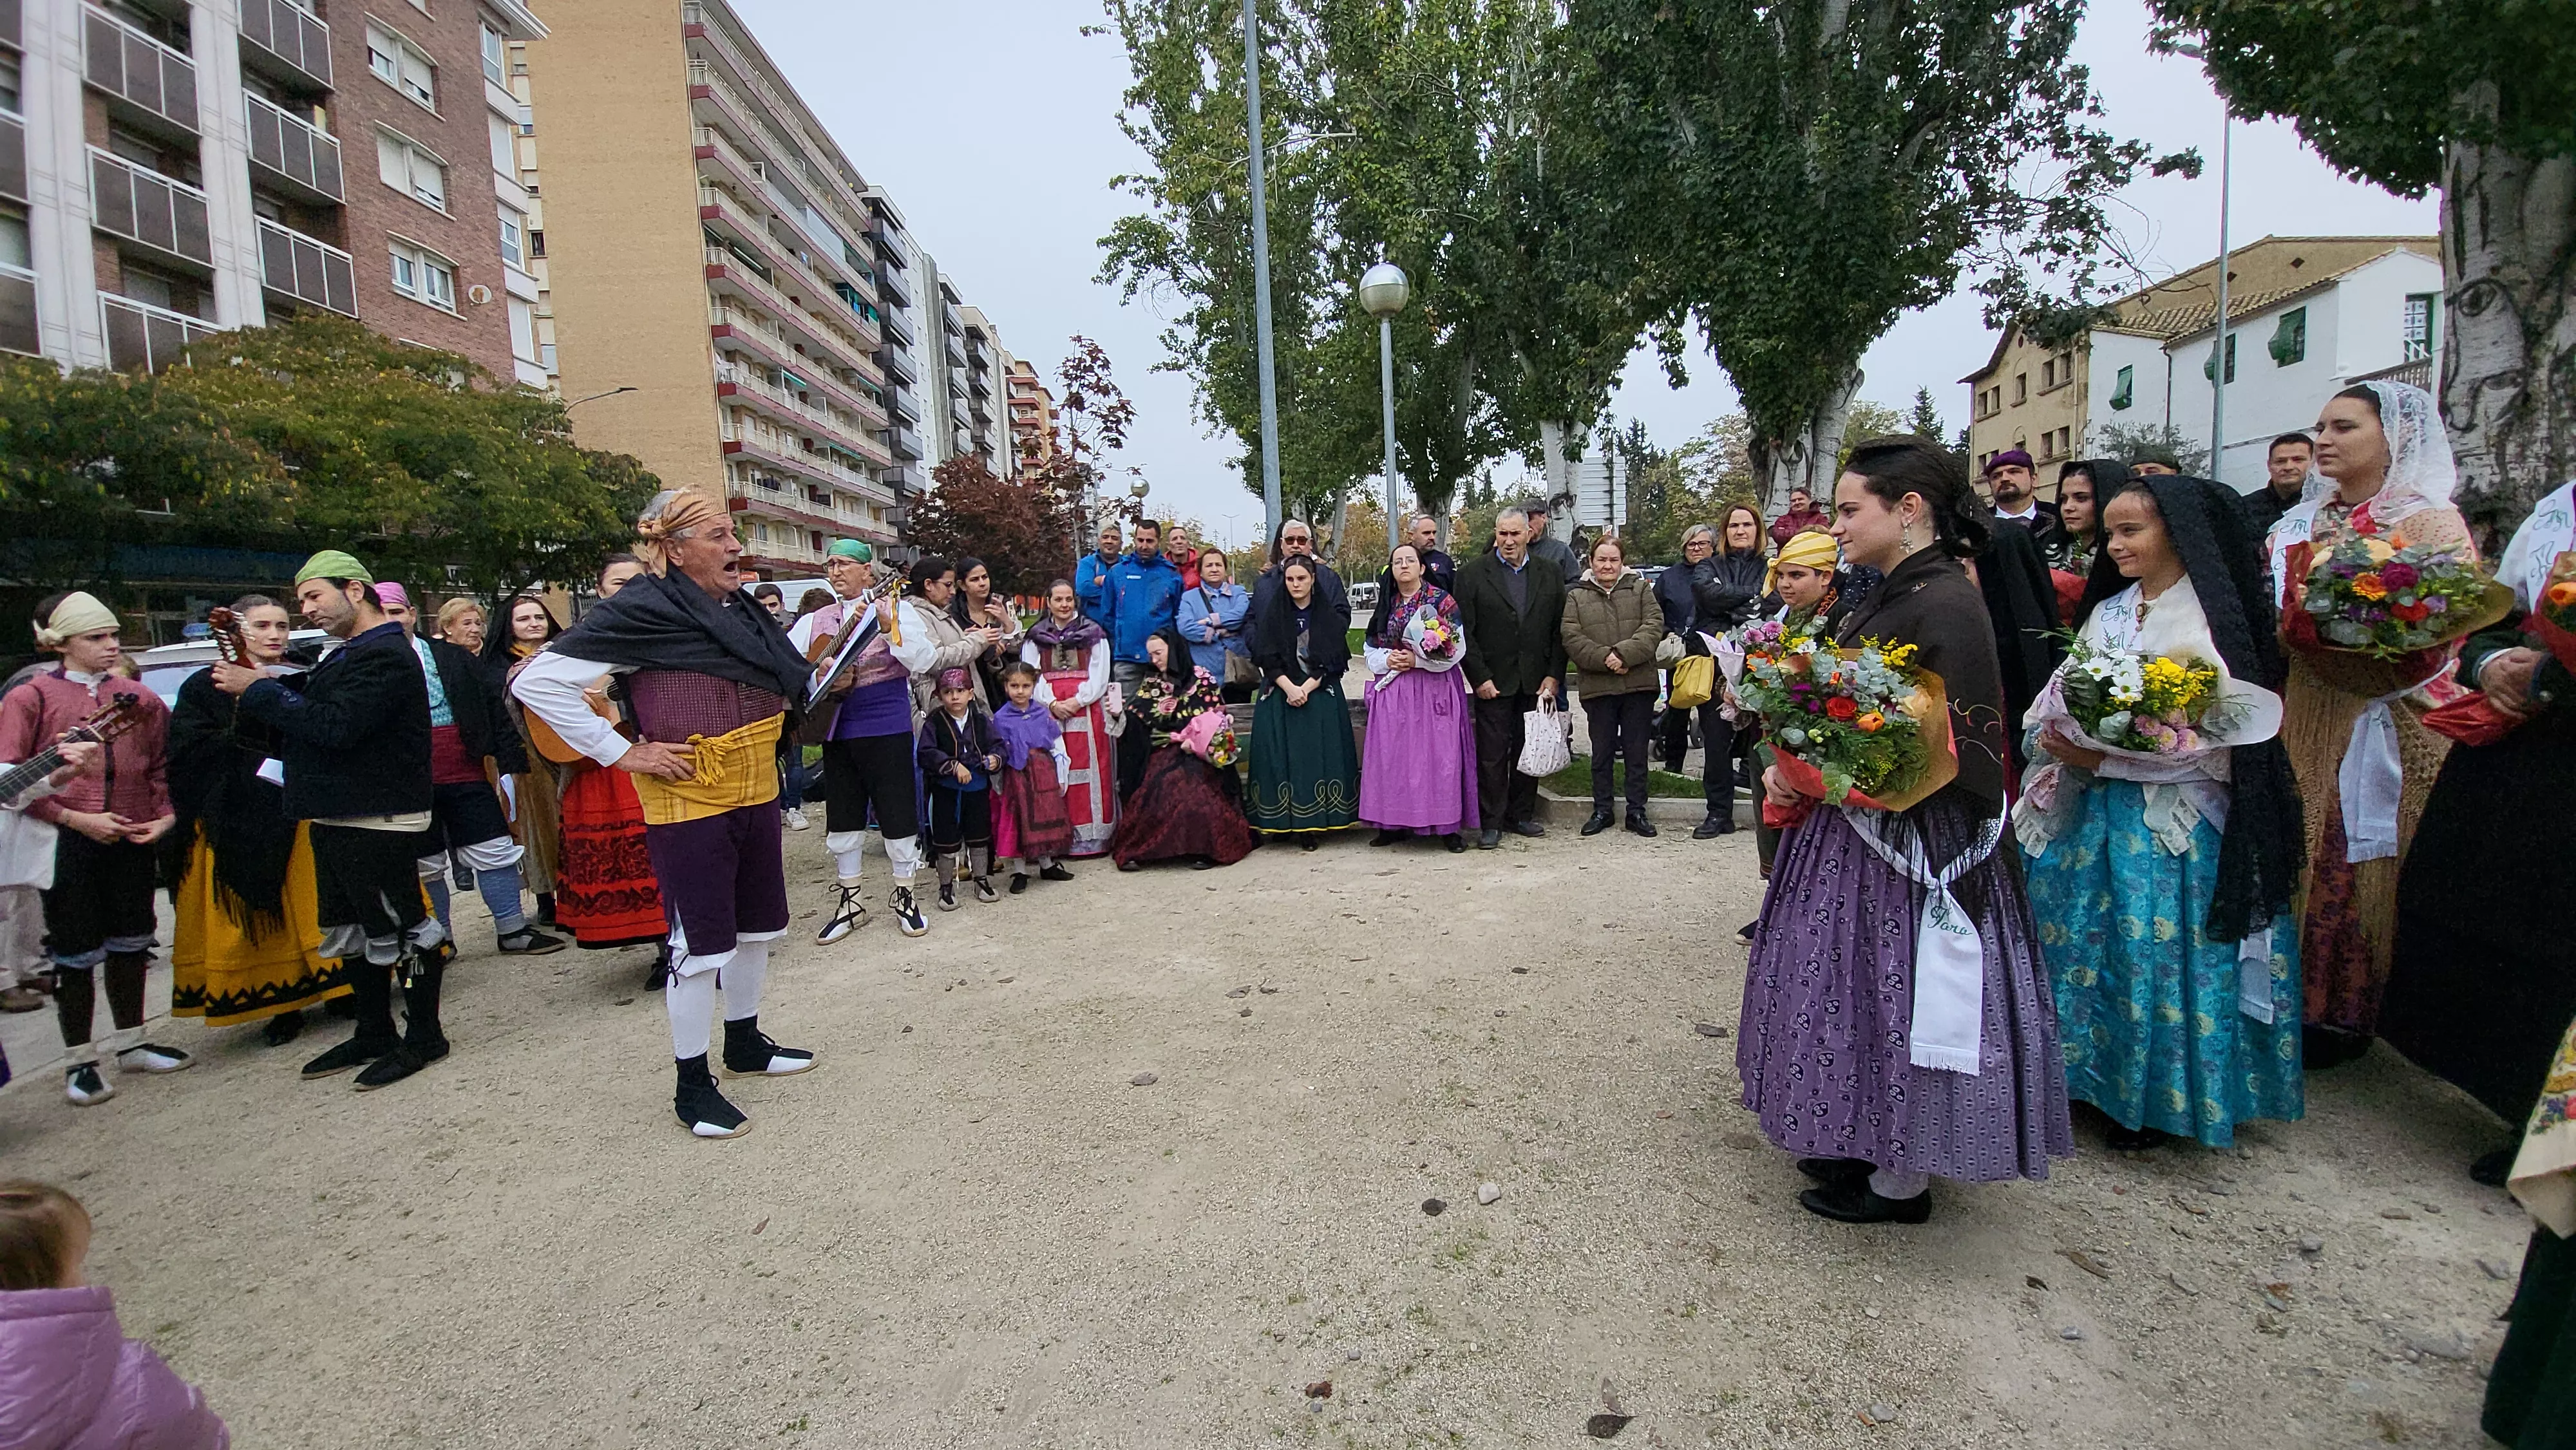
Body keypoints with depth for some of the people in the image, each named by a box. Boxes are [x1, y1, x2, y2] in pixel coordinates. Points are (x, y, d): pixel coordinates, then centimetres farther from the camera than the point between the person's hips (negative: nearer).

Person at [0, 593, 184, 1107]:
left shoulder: (138, 697, 8)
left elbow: (160, 765, 12)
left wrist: (166, 815, -2)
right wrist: (74, 818, -15)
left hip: (133, 838, 3)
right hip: (68, 844, -3)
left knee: (130, 942, 13)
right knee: (77, 953, 4)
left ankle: (130, 1044, 27)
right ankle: (79, 1061, 17)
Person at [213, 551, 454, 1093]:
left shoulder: (385, 657, -16)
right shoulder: (349, 656, 18)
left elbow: (333, 726, -24)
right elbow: (311, 707, 22)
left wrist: (258, 691, -13)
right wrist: (273, 685, 4)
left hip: (378, 821, -11)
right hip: (337, 818, 11)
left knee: (398, 929, -2)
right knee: (348, 929, 17)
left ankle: (423, 1037, 9)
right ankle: (374, 1033, 29)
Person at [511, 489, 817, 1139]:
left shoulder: (740, 609, 9)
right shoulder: (643, 611, -14)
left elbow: (780, 684, 26)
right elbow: (538, 681, -16)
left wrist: (820, 676, 4)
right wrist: (622, 752, -18)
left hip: (755, 794, 8)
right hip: (689, 802, -8)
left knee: (759, 923, 17)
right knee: (702, 940, 1)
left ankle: (745, 1042, 37)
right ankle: (691, 1085, 17)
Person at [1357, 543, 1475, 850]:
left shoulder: (1442, 600, -1)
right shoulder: (1385, 606, 13)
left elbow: (1456, 649, -7)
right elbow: (1371, 649, 15)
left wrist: (1416, 659, -14)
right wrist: (1387, 659, -6)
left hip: (1434, 690, -4)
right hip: (1392, 693, 4)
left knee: (1439, 754, -6)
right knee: (1392, 756, 1)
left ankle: (1449, 825, 1)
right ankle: (1394, 823, 10)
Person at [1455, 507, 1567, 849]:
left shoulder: (1549, 574, 9)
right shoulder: (1472, 573, -1)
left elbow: (1559, 630, 8)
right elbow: (1464, 632, -5)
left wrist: (1554, 676, 0)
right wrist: (1480, 678, -11)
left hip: (1536, 681, 3)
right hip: (1493, 682, -3)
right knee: (1492, 755, -1)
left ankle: (1521, 815, 23)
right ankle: (1491, 823, 8)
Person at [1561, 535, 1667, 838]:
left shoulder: (1640, 589, 9)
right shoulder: (1577, 596, 7)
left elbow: (1654, 625, -4)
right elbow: (1571, 637, -4)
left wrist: (1625, 653, -18)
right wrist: (1604, 658, -16)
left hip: (1639, 686, 0)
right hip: (1597, 687, 0)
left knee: (1638, 752, 7)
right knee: (1601, 753, 9)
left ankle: (1637, 811, 17)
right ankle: (1601, 810, 20)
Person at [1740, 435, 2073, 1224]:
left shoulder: (1946, 606, -18)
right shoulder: (1885, 599, 10)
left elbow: (1959, 757, -21)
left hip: (1911, 845, -9)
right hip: (1855, 833, 9)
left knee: (1896, 995, 3)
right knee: (1860, 990, 17)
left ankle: (1902, 1181, 21)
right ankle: (1867, 1145, 33)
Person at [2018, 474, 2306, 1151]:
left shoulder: (2211, 618, -7)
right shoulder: (2106, 613, 11)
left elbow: (2218, 738, -13)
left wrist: (2107, 760, -20)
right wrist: (2067, 747, -12)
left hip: (2177, 820, -5)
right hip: (2095, 809, 5)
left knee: (2158, 946, 0)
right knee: (2081, 937, 6)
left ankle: (2150, 1098, 18)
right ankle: (2094, 1073, 21)